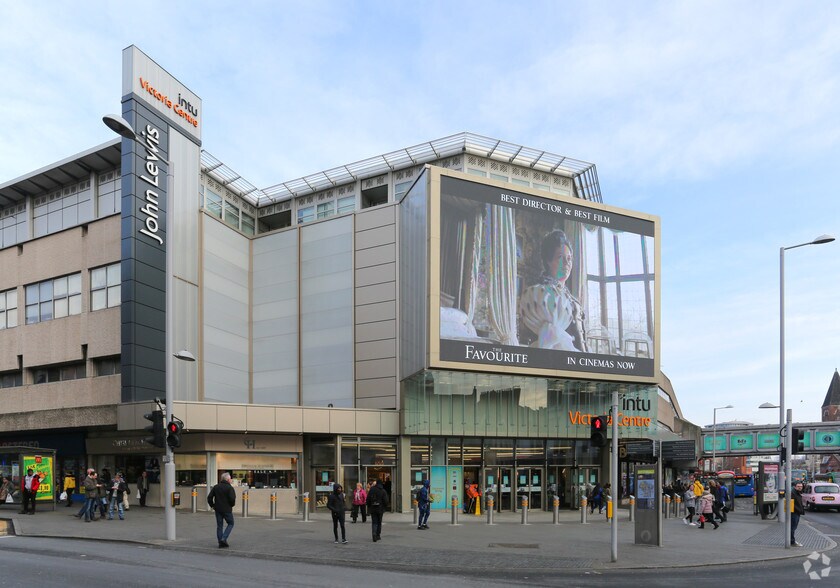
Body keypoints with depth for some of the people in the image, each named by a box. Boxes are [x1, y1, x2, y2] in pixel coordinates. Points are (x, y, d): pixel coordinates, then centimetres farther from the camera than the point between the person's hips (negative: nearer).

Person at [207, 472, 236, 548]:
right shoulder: (229, 487, -10)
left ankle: (221, 542, 11)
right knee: (230, 524, 10)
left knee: (219, 526, 11)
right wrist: (232, 505, 0)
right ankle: (224, 539, -5)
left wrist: (212, 505, 14)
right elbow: (232, 498, -20)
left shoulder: (216, 487, 7)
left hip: (218, 510, 5)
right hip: (227, 510, -5)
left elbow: (209, 497, 4)